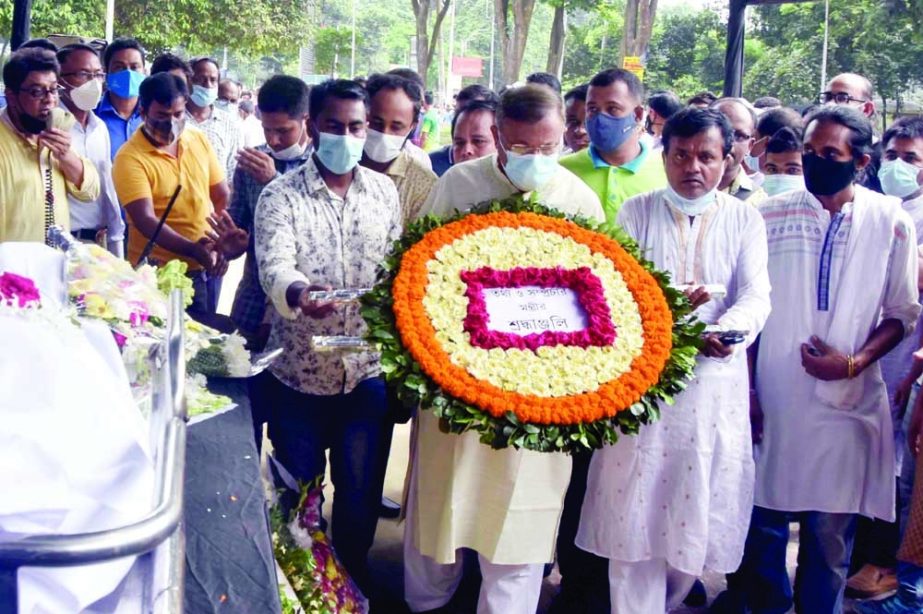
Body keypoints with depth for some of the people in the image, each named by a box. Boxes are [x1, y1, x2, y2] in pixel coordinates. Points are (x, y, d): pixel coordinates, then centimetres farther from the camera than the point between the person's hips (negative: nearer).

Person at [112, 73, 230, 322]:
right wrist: (192, 250, -33)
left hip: (207, 268, 5)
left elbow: (223, 198, 8)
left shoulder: (200, 141, 4)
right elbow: (145, 220, -21)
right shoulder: (130, 158, -12)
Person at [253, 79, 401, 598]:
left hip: (368, 367, 2)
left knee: (362, 488, 10)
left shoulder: (384, 191, 5)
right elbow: (274, 265, -21)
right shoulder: (281, 195, -6)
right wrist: (297, 292, -44)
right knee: (298, 489, 11)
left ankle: (354, 572, 33)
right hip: (300, 369, -2)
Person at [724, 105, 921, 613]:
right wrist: (747, 389, 0)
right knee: (764, 524, 6)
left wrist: (854, 363, -10)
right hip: (772, 400, 0)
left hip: (847, 404, 0)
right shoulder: (771, 216, 2)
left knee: (831, 535, 8)